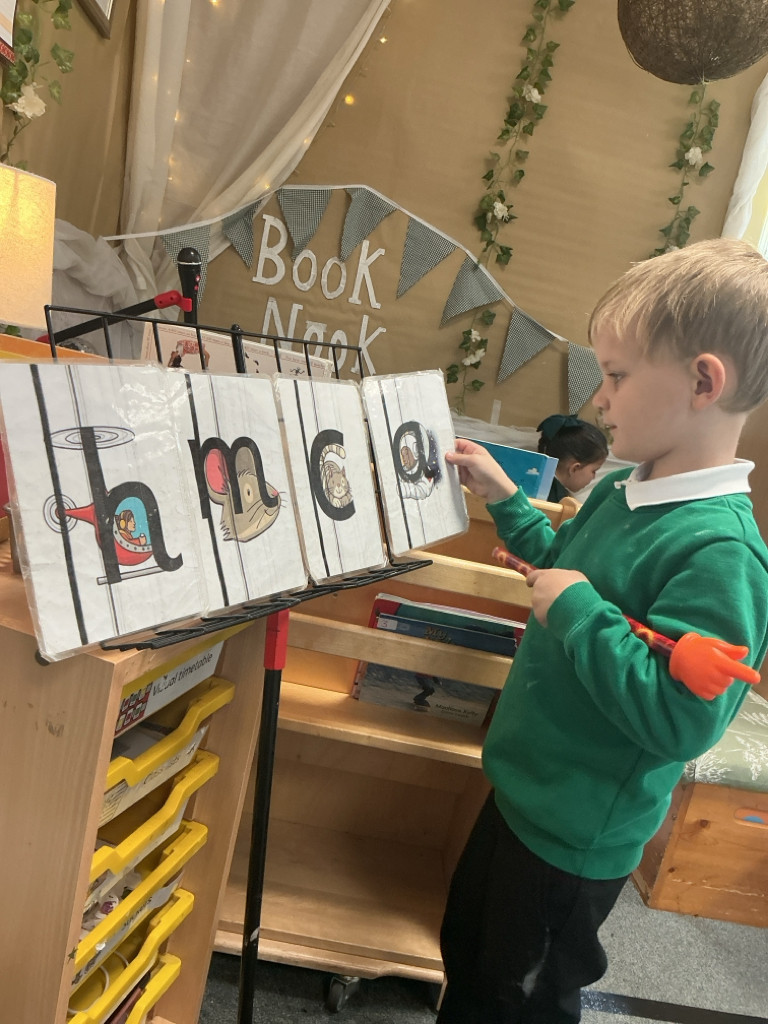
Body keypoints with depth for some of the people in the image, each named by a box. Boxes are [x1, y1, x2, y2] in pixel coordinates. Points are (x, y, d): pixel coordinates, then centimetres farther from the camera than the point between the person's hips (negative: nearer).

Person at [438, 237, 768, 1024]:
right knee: (465, 952, 29)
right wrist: (505, 501, 8)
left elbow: (682, 718, -34)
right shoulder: (621, 492, -3)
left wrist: (576, 609, -32)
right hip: (522, 790, 8)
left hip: (577, 836, -8)